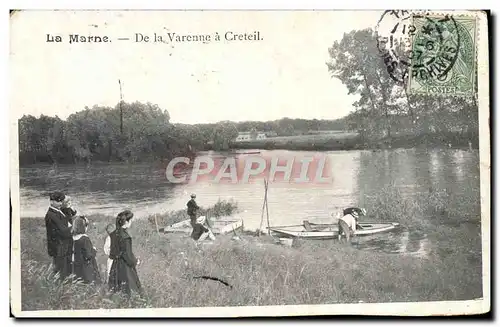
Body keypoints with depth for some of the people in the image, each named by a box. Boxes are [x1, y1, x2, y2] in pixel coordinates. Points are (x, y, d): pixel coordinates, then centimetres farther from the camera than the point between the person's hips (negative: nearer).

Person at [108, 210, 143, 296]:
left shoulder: (114, 234, 3)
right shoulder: (125, 237, -23)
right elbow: (127, 255, -20)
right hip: (125, 266, -8)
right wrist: (135, 261, -3)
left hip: (116, 265, 8)